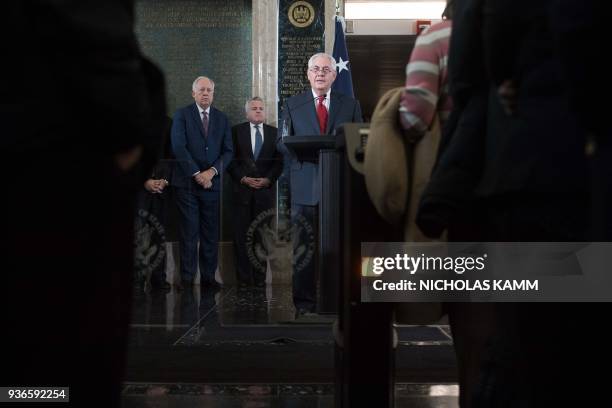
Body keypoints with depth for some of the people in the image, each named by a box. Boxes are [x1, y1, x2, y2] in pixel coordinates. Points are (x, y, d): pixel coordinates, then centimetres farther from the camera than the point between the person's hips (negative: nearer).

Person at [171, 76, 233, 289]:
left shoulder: (221, 118, 13)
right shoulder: (182, 115, 2)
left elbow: (228, 151, 7)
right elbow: (178, 147, -7)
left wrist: (212, 171, -9)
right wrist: (196, 174, -12)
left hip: (212, 183, 3)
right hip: (187, 183, -3)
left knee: (211, 234, 3)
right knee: (189, 234, -1)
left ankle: (208, 276, 10)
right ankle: (187, 279, 4)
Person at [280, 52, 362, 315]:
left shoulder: (350, 105, 13)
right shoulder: (292, 105, 11)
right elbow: (285, 144, 6)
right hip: (305, 186, -1)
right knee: (303, 246, -1)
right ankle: (304, 301, 5)